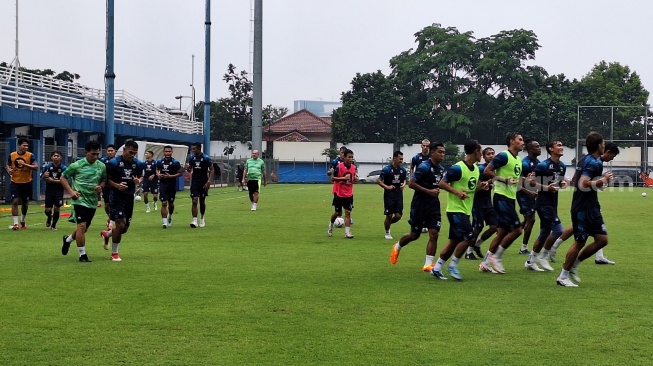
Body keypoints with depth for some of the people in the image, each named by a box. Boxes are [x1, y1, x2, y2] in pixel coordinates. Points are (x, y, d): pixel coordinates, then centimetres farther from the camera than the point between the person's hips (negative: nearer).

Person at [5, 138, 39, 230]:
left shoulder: (30, 156, -7)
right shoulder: (12, 155, -1)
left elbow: (36, 167, -16)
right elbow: (7, 165, 16)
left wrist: (25, 164, -28)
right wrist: (8, 170, -7)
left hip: (27, 183, 0)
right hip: (15, 182, 0)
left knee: (25, 203, 12)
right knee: (15, 201, -13)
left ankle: (23, 221, 34)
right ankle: (15, 223, -11)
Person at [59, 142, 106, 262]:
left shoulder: (102, 166, 4)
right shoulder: (76, 165, -8)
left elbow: (104, 180, 18)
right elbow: (63, 178, 1)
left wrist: (101, 186, -5)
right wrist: (70, 191, -11)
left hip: (93, 201, 5)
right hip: (80, 200, -5)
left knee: (84, 228, 15)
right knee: (82, 226, -16)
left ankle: (68, 239, 46)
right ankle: (82, 255, -5)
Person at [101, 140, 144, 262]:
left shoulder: (138, 163, 3)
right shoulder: (113, 163, -11)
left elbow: (141, 176, 16)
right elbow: (107, 179, -8)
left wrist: (139, 181, -8)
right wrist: (116, 185, -26)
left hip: (130, 197, 6)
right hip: (116, 196, -6)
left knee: (125, 227, 11)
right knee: (121, 223, -16)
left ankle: (106, 234, 45)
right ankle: (114, 253, 2)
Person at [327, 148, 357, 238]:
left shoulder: (353, 167, 1)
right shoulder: (339, 166, -14)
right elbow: (332, 178, -13)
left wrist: (356, 179, -8)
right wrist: (343, 178, -25)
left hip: (349, 194, 3)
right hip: (339, 193, -3)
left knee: (348, 212, -5)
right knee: (338, 213, 9)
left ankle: (347, 232, -6)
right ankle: (331, 225, 38)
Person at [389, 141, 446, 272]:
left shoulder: (441, 169, 8)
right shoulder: (424, 167, -15)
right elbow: (411, 184, -18)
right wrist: (429, 191, -21)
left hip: (433, 206, 6)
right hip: (419, 205, -6)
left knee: (434, 234, -7)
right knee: (414, 235, 7)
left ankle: (428, 264, -4)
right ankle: (397, 247, 37)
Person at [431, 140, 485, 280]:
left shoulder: (476, 169, 12)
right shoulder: (458, 168, -16)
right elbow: (442, 183, -16)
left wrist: (480, 186, 3)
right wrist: (457, 192, -27)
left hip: (466, 211, 9)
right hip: (456, 210, -9)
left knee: (455, 241, 10)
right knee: (468, 236, -15)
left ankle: (437, 268, 17)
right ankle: (453, 266, -2)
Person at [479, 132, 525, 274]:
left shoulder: (519, 160, 17)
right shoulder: (503, 156, -11)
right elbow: (487, 171, -15)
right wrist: (505, 180, -20)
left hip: (510, 198, 9)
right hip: (502, 197, -9)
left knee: (502, 232, 9)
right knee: (517, 229, -12)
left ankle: (486, 263, 15)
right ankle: (496, 256, -1)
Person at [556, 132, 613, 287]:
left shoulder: (589, 160, 12)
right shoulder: (593, 163, -19)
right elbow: (583, 185, -29)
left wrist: (603, 180, 16)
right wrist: (603, 181, -22)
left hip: (592, 207, 10)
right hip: (582, 208, -10)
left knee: (602, 239, 7)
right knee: (580, 242, -3)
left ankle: (573, 265, 18)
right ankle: (563, 276, 9)